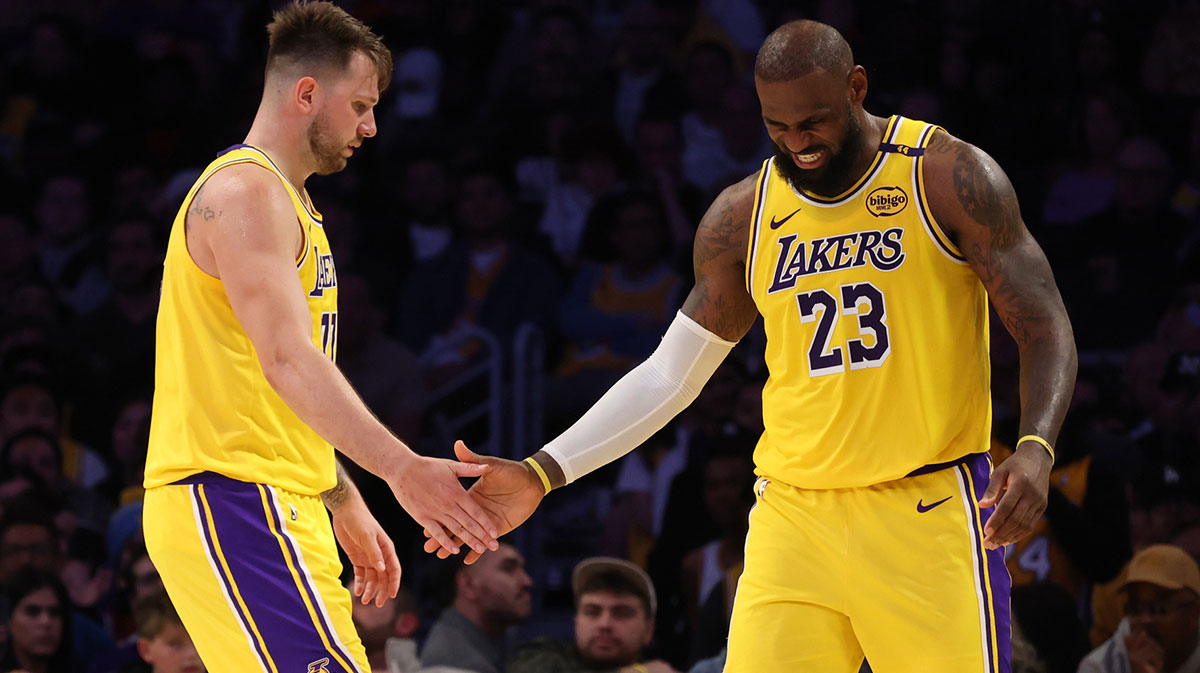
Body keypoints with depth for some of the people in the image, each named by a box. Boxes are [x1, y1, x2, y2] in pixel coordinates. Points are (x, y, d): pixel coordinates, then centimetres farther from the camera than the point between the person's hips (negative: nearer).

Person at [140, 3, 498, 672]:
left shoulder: (286, 200, 23)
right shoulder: (246, 191, -11)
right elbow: (287, 362, -25)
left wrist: (347, 506, 27)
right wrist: (401, 468, -33)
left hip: (279, 509, 11)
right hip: (233, 499, -11)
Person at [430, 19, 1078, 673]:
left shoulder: (948, 177, -3)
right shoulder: (742, 217, 8)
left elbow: (1046, 331, -4)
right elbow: (667, 375, 15)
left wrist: (1036, 449, -23)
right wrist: (539, 475, 6)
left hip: (929, 510, -3)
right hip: (794, 515, 3)